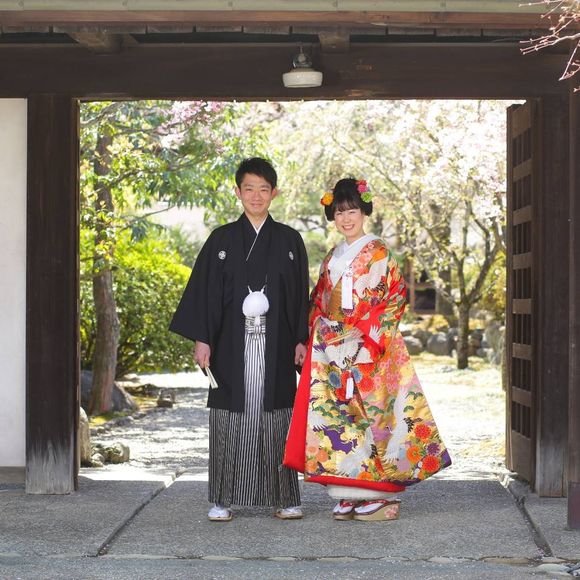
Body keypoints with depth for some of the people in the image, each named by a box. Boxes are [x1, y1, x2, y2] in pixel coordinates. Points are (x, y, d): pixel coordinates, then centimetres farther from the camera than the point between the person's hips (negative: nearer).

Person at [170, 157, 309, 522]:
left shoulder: (289, 240, 8)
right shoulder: (222, 239, 6)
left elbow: (300, 293, 8)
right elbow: (205, 290, 3)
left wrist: (301, 340, 0)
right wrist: (201, 339, -5)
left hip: (275, 344, 0)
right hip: (233, 343, 0)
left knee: (275, 416, 2)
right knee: (232, 416, 0)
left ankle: (284, 498, 8)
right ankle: (224, 499, 6)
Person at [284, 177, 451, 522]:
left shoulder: (378, 253, -1)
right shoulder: (333, 258, 18)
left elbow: (396, 297, -8)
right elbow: (319, 302, 20)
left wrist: (366, 331, -15)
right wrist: (321, 330, 3)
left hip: (370, 348, -6)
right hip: (334, 349, 6)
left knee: (371, 414, -9)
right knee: (339, 415, 2)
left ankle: (382, 495, -4)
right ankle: (351, 495, 7)